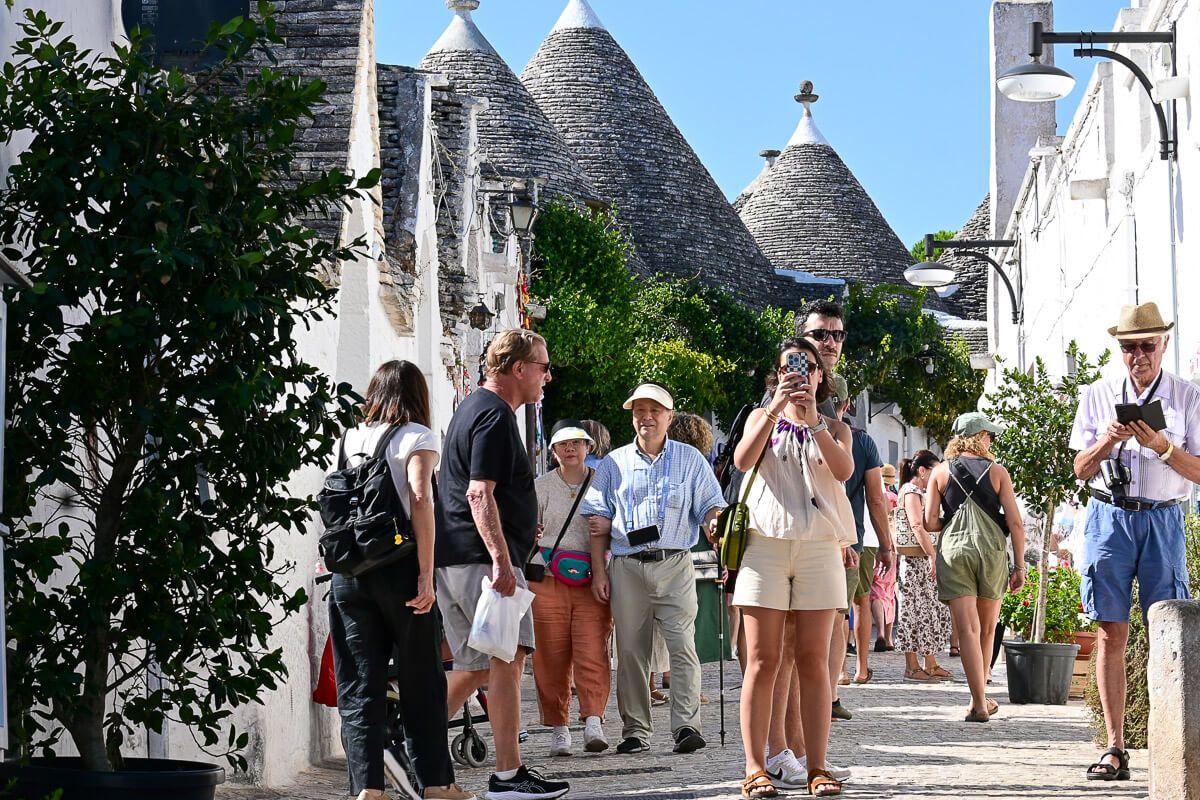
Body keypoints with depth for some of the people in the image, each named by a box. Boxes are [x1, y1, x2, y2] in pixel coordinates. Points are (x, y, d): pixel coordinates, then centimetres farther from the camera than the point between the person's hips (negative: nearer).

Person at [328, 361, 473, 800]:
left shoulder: (350, 439, 11)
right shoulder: (416, 438, -1)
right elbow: (420, 502, -12)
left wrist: (340, 564, 13)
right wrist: (426, 576, -12)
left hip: (348, 573, 3)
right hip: (398, 569, -3)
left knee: (359, 687, 4)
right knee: (422, 683, 8)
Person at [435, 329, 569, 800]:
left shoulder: (474, 409, 21)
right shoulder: (495, 416, -12)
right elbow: (479, 494, -21)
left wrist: (519, 534, 37)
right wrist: (502, 560, -27)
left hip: (452, 558, 10)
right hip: (481, 557, -10)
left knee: (475, 666, 12)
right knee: (508, 658, -9)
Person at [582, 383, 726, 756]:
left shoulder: (690, 459, 11)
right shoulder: (614, 463, 14)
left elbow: (711, 506, 7)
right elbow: (599, 521, 13)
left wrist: (714, 523, -17)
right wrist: (598, 571, 5)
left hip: (674, 563, -2)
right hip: (627, 567, 2)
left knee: (682, 645, -12)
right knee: (631, 651, 2)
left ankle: (686, 726, -15)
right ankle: (635, 731, 8)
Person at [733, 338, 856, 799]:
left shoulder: (834, 428, 16)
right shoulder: (762, 418, 15)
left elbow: (843, 470, -6)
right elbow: (743, 460, -6)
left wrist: (812, 419, -15)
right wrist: (777, 407, -15)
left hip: (819, 547, 1)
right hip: (766, 541, -1)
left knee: (814, 662, -1)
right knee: (763, 661, -6)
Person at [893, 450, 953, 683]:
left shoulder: (918, 493, 21)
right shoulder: (911, 492, -10)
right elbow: (917, 527, -20)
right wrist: (933, 556, -23)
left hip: (924, 559, 10)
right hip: (915, 559, -10)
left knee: (933, 610, 10)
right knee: (916, 610, -7)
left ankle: (930, 664, 15)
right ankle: (912, 667, -5)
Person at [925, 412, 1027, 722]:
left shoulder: (941, 472, 6)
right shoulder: (997, 472, 5)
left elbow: (930, 522, 0)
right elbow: (1015, 522, -1)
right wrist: (1020, 565, 4)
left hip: (954, 549, 0)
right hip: (992, 550, 0)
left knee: (968, 629, -5)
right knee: (987, 629, 16)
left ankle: (979, 703, -13)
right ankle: (981, 696, 26)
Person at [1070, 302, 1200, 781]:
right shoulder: (1097, 396, 9)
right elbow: (1081, 470, 10)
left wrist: (1161, 446, -16)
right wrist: (1107, 440, -10)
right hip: (1110, 517, 1)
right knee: (1111, 634, -2)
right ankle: (1115, 751, 0)